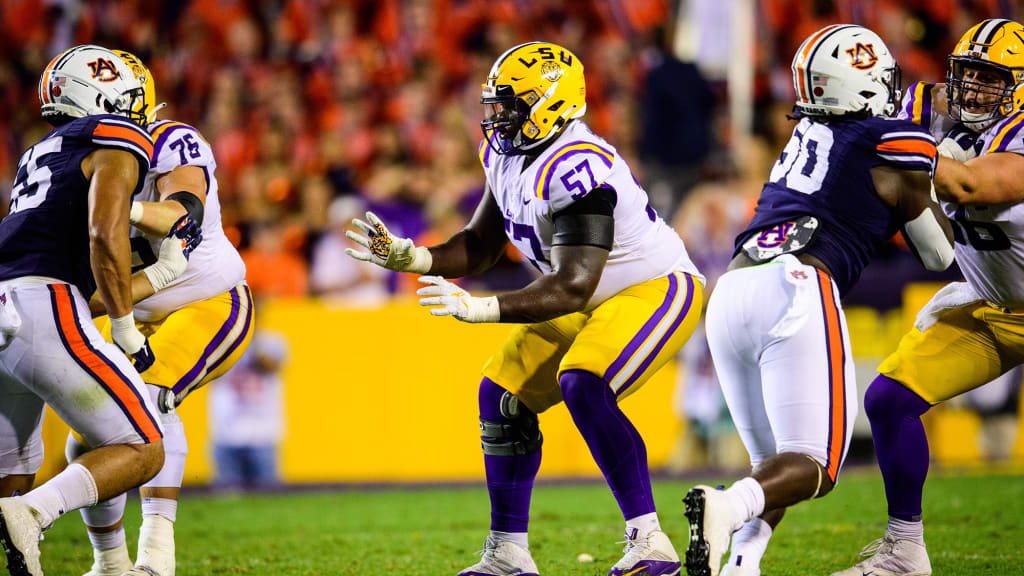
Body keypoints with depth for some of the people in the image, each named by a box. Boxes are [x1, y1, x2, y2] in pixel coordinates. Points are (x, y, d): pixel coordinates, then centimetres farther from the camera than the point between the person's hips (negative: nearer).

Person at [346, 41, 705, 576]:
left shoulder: (574, 170, -31)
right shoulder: (506, 153, -1)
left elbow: (570, 288, -34)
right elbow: (480, 246, 7)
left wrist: (479, 308, -39)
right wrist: (408, 257, -9)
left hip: (658, 290, -10)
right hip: (595, 302, 10)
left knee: (583, 386, -31)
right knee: (503, 392, 7)